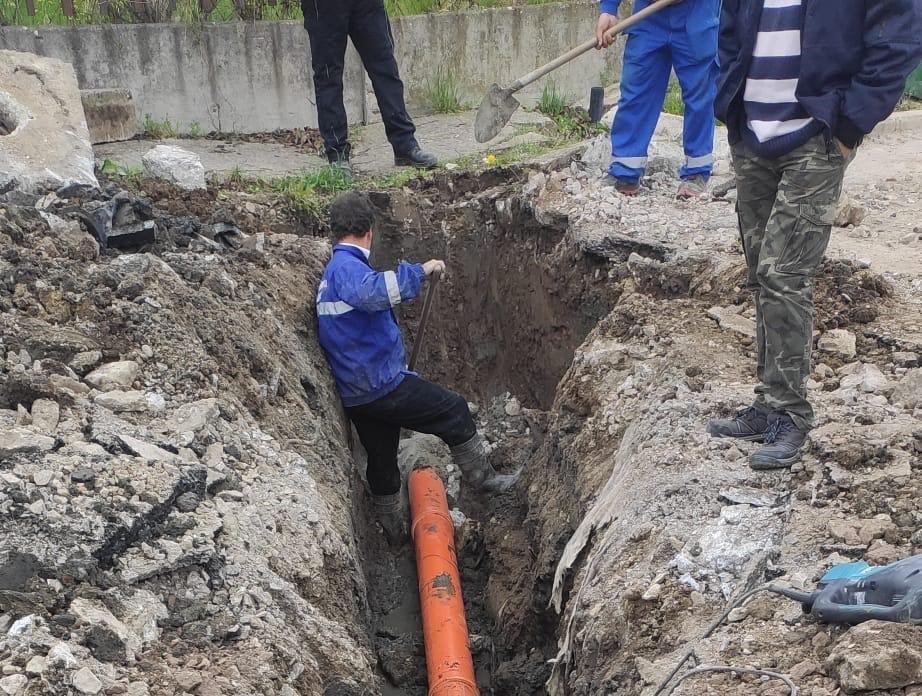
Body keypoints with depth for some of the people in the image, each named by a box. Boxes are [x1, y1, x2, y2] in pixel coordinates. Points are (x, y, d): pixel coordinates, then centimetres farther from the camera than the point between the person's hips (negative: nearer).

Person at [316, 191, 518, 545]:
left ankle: (395, 533, 35)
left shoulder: (332, 271, 16)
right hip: (384, 385, -10)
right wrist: (420, 271, -32)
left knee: (383, 463, 21)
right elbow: (372, 291, -41)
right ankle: (483, 477, 19)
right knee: (454, 410, 5)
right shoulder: (347, 266, -17)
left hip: (356, 395, 10)